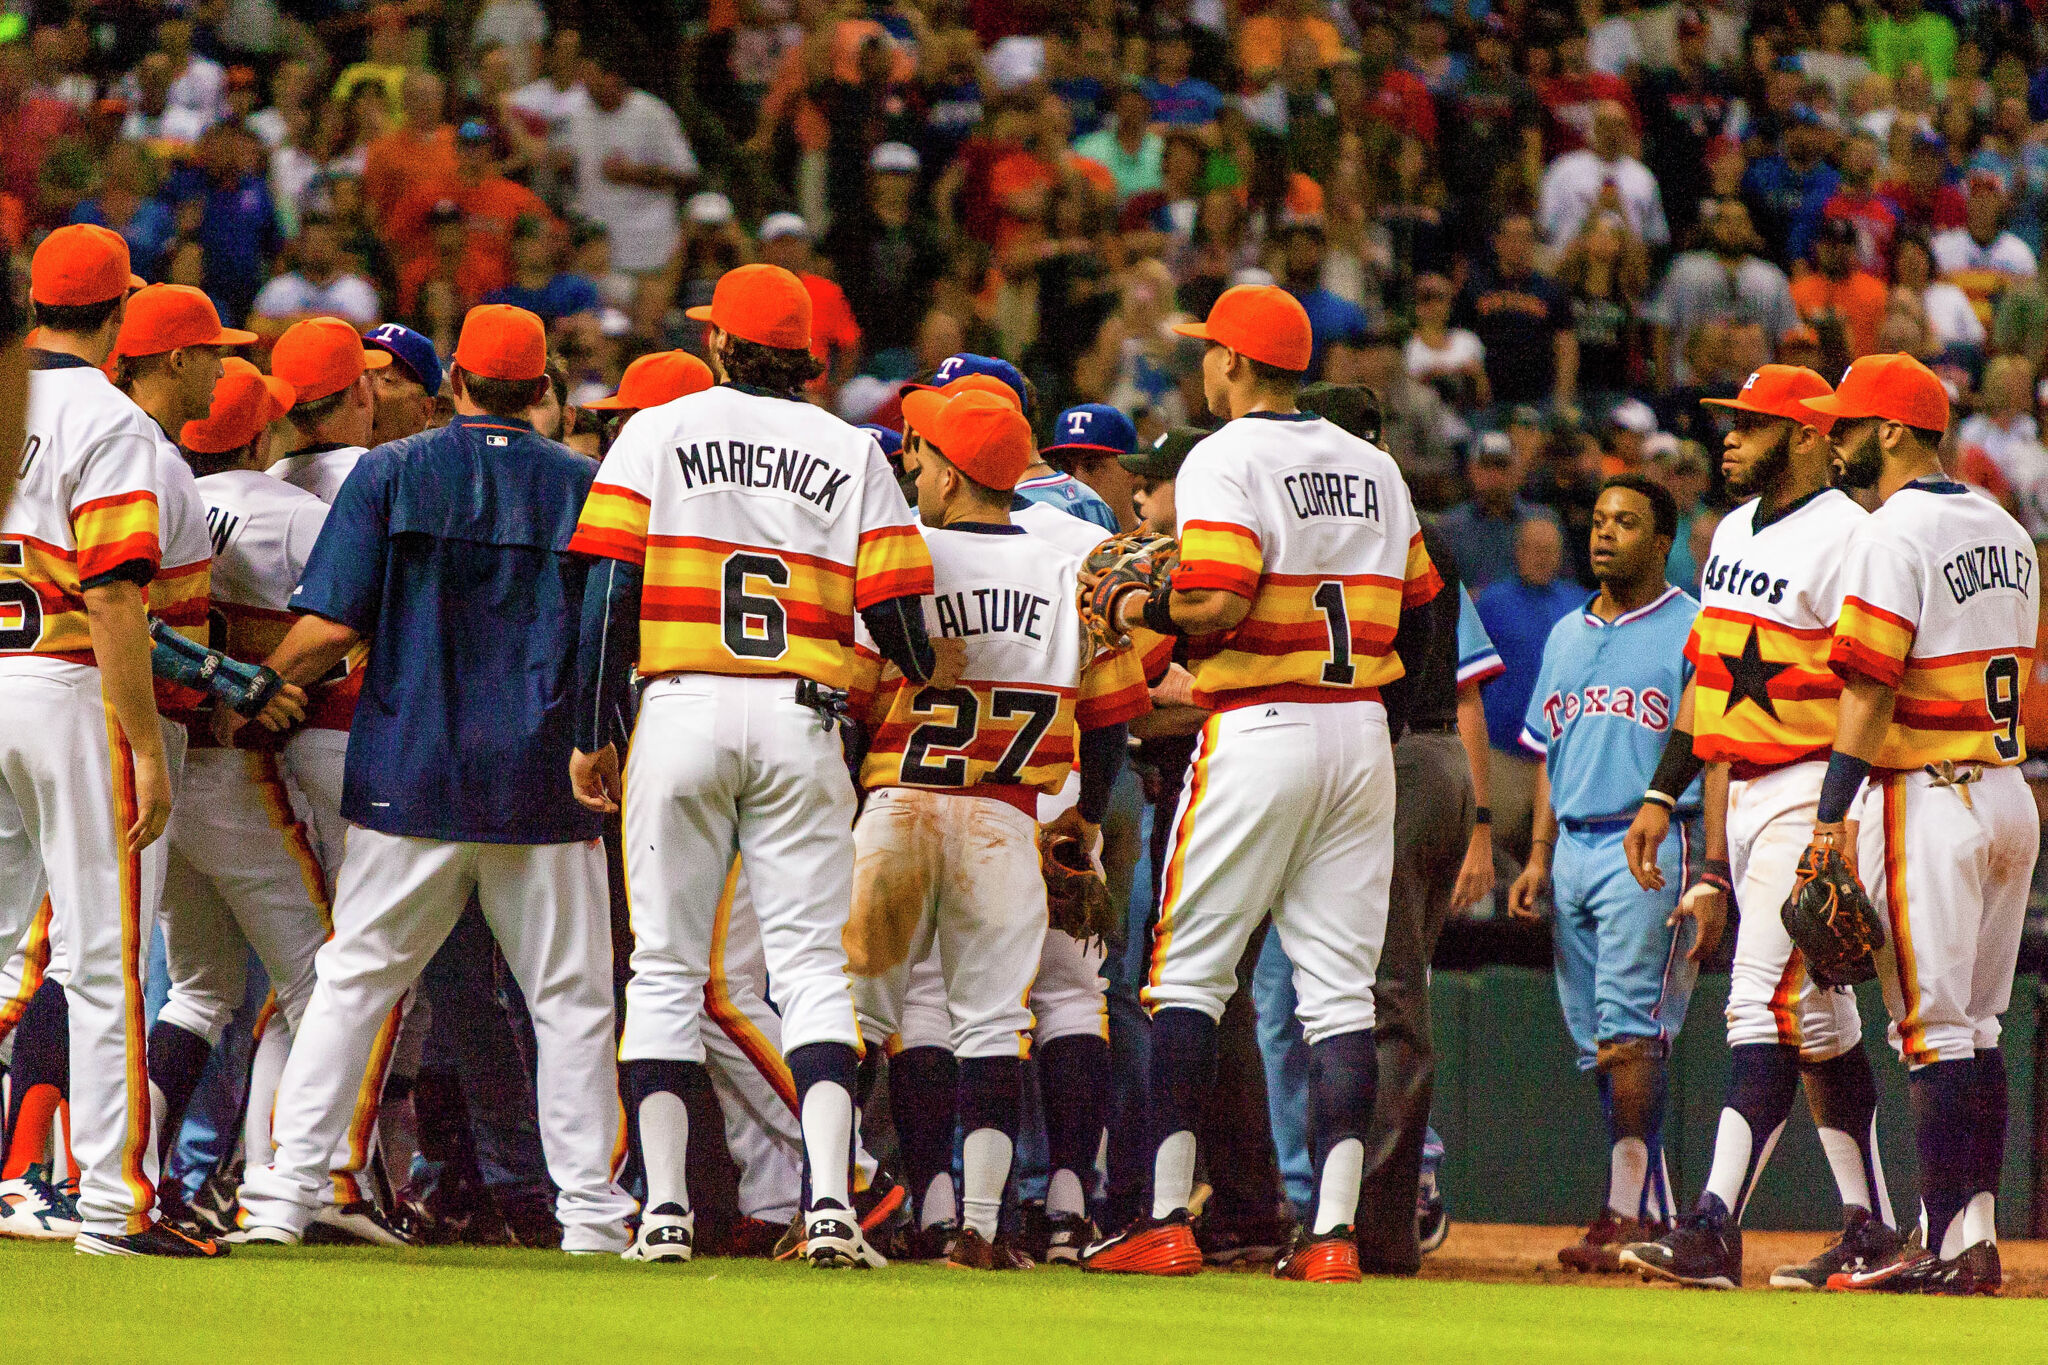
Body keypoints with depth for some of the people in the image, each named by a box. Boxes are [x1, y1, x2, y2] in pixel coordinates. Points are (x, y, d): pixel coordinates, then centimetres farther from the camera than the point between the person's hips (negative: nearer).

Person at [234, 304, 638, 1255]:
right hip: (543, 783, 0)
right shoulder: (585, 486, 3)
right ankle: (589, 1211, 6)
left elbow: (332, 628, -6)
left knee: (354, 983, 7)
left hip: (409, 779, 0)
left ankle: (285, 1193, 1)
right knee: (571, 998, 7)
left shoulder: (389, 474, 0)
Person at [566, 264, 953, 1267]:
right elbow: (894, 609, 4)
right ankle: (828, 1202, -13)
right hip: (799, 716, 1)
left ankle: (665, 1209, -2)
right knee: (813, 964, 2)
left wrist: (593, 734, 2)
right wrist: (930, 673, 26)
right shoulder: (850, 452, 7)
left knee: (667, 967, 5)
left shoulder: (658, 432, 5)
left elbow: (609, 592, -2)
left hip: (681, 707, -1)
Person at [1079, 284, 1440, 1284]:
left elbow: (1220, 602, -18)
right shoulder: (1373, 468, 14)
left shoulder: (1225, 460, -7)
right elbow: (1417, 624, 15)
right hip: (1363, 732, 6)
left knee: (1189, 975, 1)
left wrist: (1146, 609, -1)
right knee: (1339, 989, 4)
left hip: (1259, 731, -6)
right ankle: (1332, 1228, -3)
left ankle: (1166, 1219, -3)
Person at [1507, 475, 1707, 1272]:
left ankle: (1629, 1213, -17)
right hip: (1574, 849, 7)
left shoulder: (1693, 632, -2)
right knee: (1594, 1045, 5)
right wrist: (1539, 856, 13)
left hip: (1653, 851, -7)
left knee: (1628, 1032, -15)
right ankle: (1651, 1207, 10)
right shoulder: (1566, 636, 20)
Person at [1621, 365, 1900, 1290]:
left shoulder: (1843, 538, -14)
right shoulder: (1735, 531, 15)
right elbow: (1711, 674, 22)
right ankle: (1869, 1228, 16)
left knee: (1766, 1004, -15)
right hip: (1746, 797, 9)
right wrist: (1663, 795, 18)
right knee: (1816, 1020, 11)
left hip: (1814, 796, -9)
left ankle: (1714, 1229, -21)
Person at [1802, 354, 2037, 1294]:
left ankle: (1947, 1246, -10)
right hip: (2010, 794, 8)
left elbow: (1869, 690, -17)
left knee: (1933, 1026, -8)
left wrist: (1833, 818, -17)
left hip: (1925, 795, -8)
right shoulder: (2006, 531, 15)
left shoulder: (1893, 535, -11)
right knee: (1975, 1026, 12)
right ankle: (1977, 1235, 12)